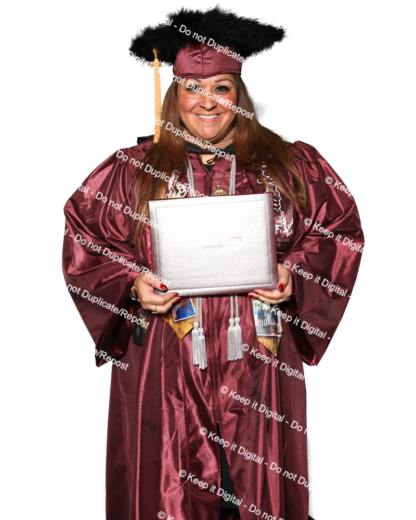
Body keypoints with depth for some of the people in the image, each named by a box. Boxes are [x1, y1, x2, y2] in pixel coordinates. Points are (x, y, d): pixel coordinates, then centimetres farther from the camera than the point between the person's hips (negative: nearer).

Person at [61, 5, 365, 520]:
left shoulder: (289, 165, 3)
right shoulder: (130, 170, 2)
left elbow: (340, 231, 8)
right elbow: (83, 242, 6)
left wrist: (294, 279, -8)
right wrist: (132, 285, -10)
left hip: (258, 361, 1)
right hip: (164, 363, 0)